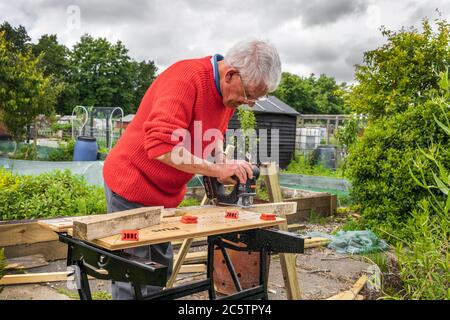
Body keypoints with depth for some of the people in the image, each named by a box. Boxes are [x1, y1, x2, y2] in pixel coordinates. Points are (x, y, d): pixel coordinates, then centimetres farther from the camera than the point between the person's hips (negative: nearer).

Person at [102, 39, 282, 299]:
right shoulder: (186, 78, -26)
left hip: (166, 193, 8)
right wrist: (217, 170, -29)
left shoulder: (230, 91, 0)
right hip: (133, 185, -8)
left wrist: (221, 159, -5)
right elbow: (161, 145, -35)